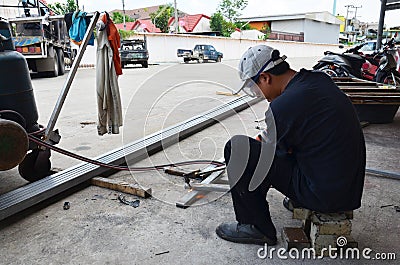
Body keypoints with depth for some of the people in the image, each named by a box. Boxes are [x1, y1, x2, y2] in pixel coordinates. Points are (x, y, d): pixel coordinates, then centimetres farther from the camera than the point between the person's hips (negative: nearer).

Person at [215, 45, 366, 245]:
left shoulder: (281, 107, -22)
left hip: (324, 196, -9)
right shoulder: (321, 79, 3)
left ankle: (257, 228, 3)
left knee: (237, 148, -12)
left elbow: (269, 154, -4)